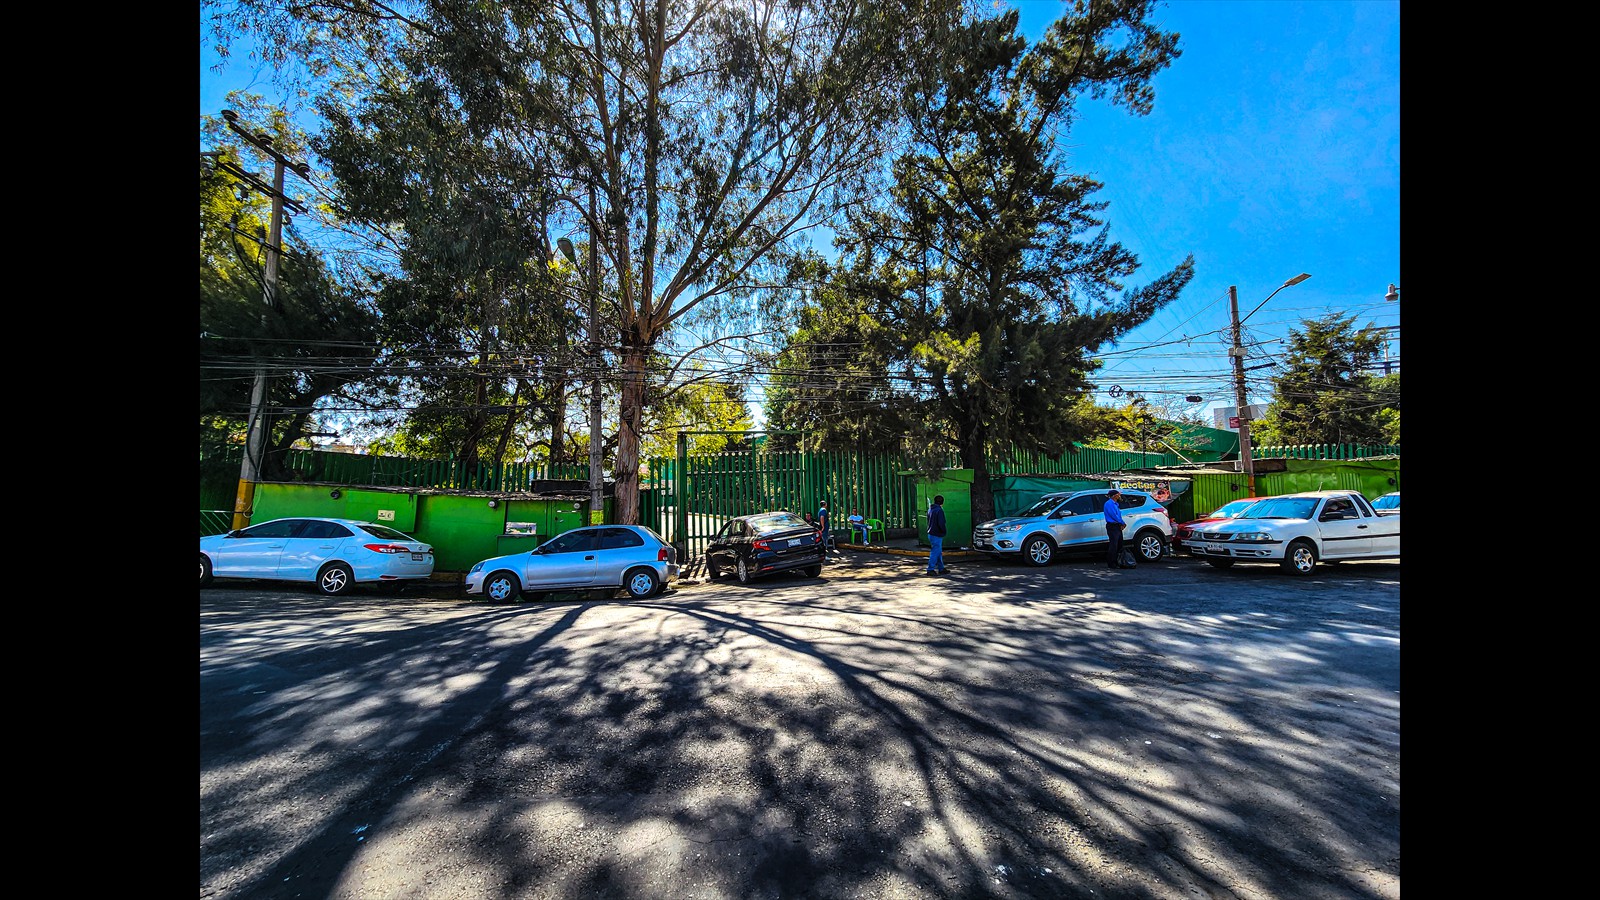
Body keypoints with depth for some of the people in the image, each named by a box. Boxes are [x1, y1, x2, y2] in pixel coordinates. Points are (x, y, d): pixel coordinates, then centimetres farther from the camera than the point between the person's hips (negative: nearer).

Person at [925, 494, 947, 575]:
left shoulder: (930, 509, 11)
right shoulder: (939, 510, -17)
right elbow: (941, 524, -22)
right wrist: (944, 532, -7)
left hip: (931, 534, 9)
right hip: (937, 535, -9)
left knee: (939, 552, 17)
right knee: (935, 552, -3)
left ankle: (941, 569, 24)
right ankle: (930, 570, -1)